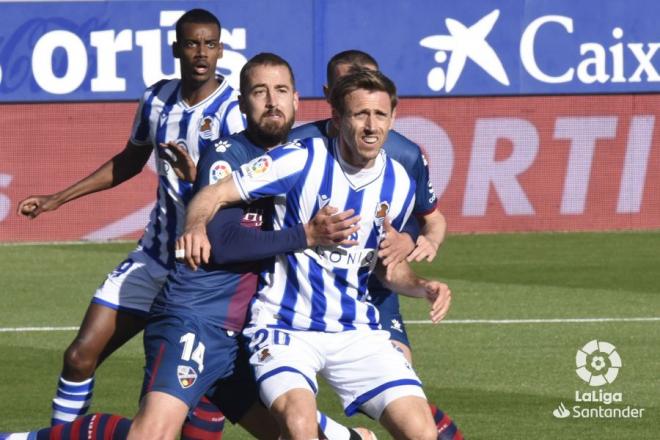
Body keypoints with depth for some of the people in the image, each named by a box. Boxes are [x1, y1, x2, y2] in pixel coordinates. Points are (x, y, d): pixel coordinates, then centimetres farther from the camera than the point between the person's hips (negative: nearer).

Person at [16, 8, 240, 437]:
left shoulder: (234, 112, -15)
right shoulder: (157, 99, 3)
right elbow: (130, 161, 22)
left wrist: (197, 177, -40)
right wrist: (57, 200, 23)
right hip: (154, 258, 6)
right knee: (81, 357, 2)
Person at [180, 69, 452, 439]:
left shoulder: (398, 184, 4)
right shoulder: (301, 161, -11)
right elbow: (214, 195, -12)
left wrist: (423, 287, -1)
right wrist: (197, 227, -34)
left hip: (356, 329, 5)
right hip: (284, 325, -5)